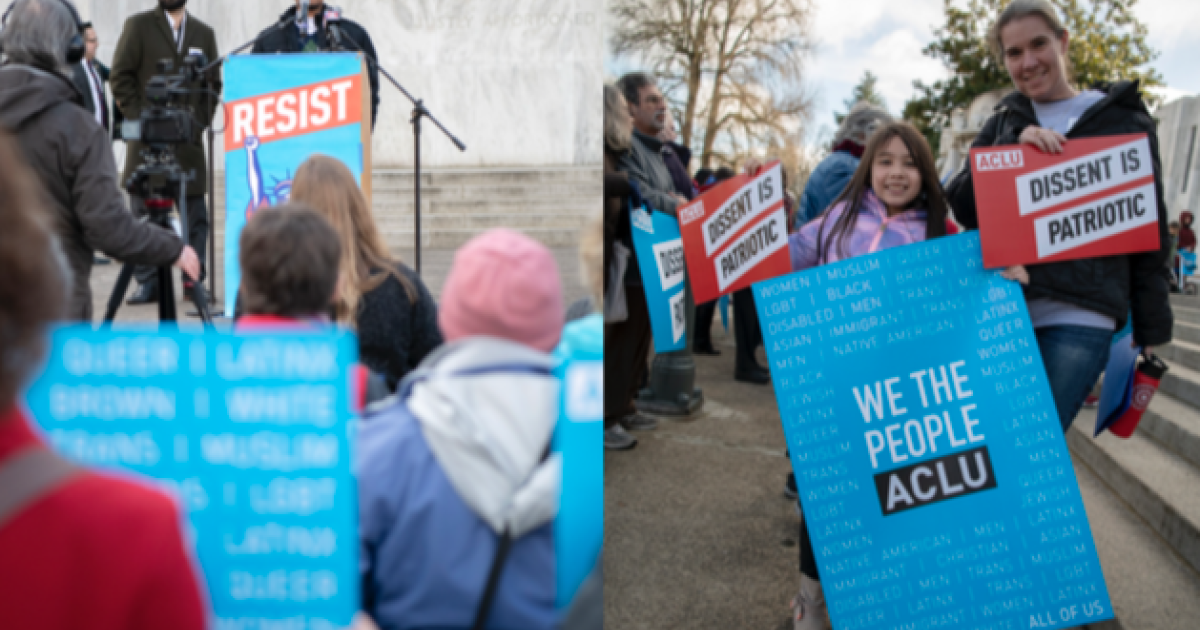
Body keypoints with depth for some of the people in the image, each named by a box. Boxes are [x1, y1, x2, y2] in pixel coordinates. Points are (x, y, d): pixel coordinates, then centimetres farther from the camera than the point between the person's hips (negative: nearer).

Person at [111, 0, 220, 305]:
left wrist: (202, 119, 1)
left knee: (195, 212, 2)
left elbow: (214, 83, 14)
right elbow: (120, 76, 2)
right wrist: (137, 117, -6)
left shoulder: (204, 33, 13)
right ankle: (148, 282, 5)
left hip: (189, 139, 2)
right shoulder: (137, 25, 5)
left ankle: (194, 280, 10)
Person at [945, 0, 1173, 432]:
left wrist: (1152, 330, 6)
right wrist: (1012, 148, -9)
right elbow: (961, 203, 6)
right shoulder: (1003, 124, 16)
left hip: (1079, 318, -3)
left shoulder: (1122, 118, 8)